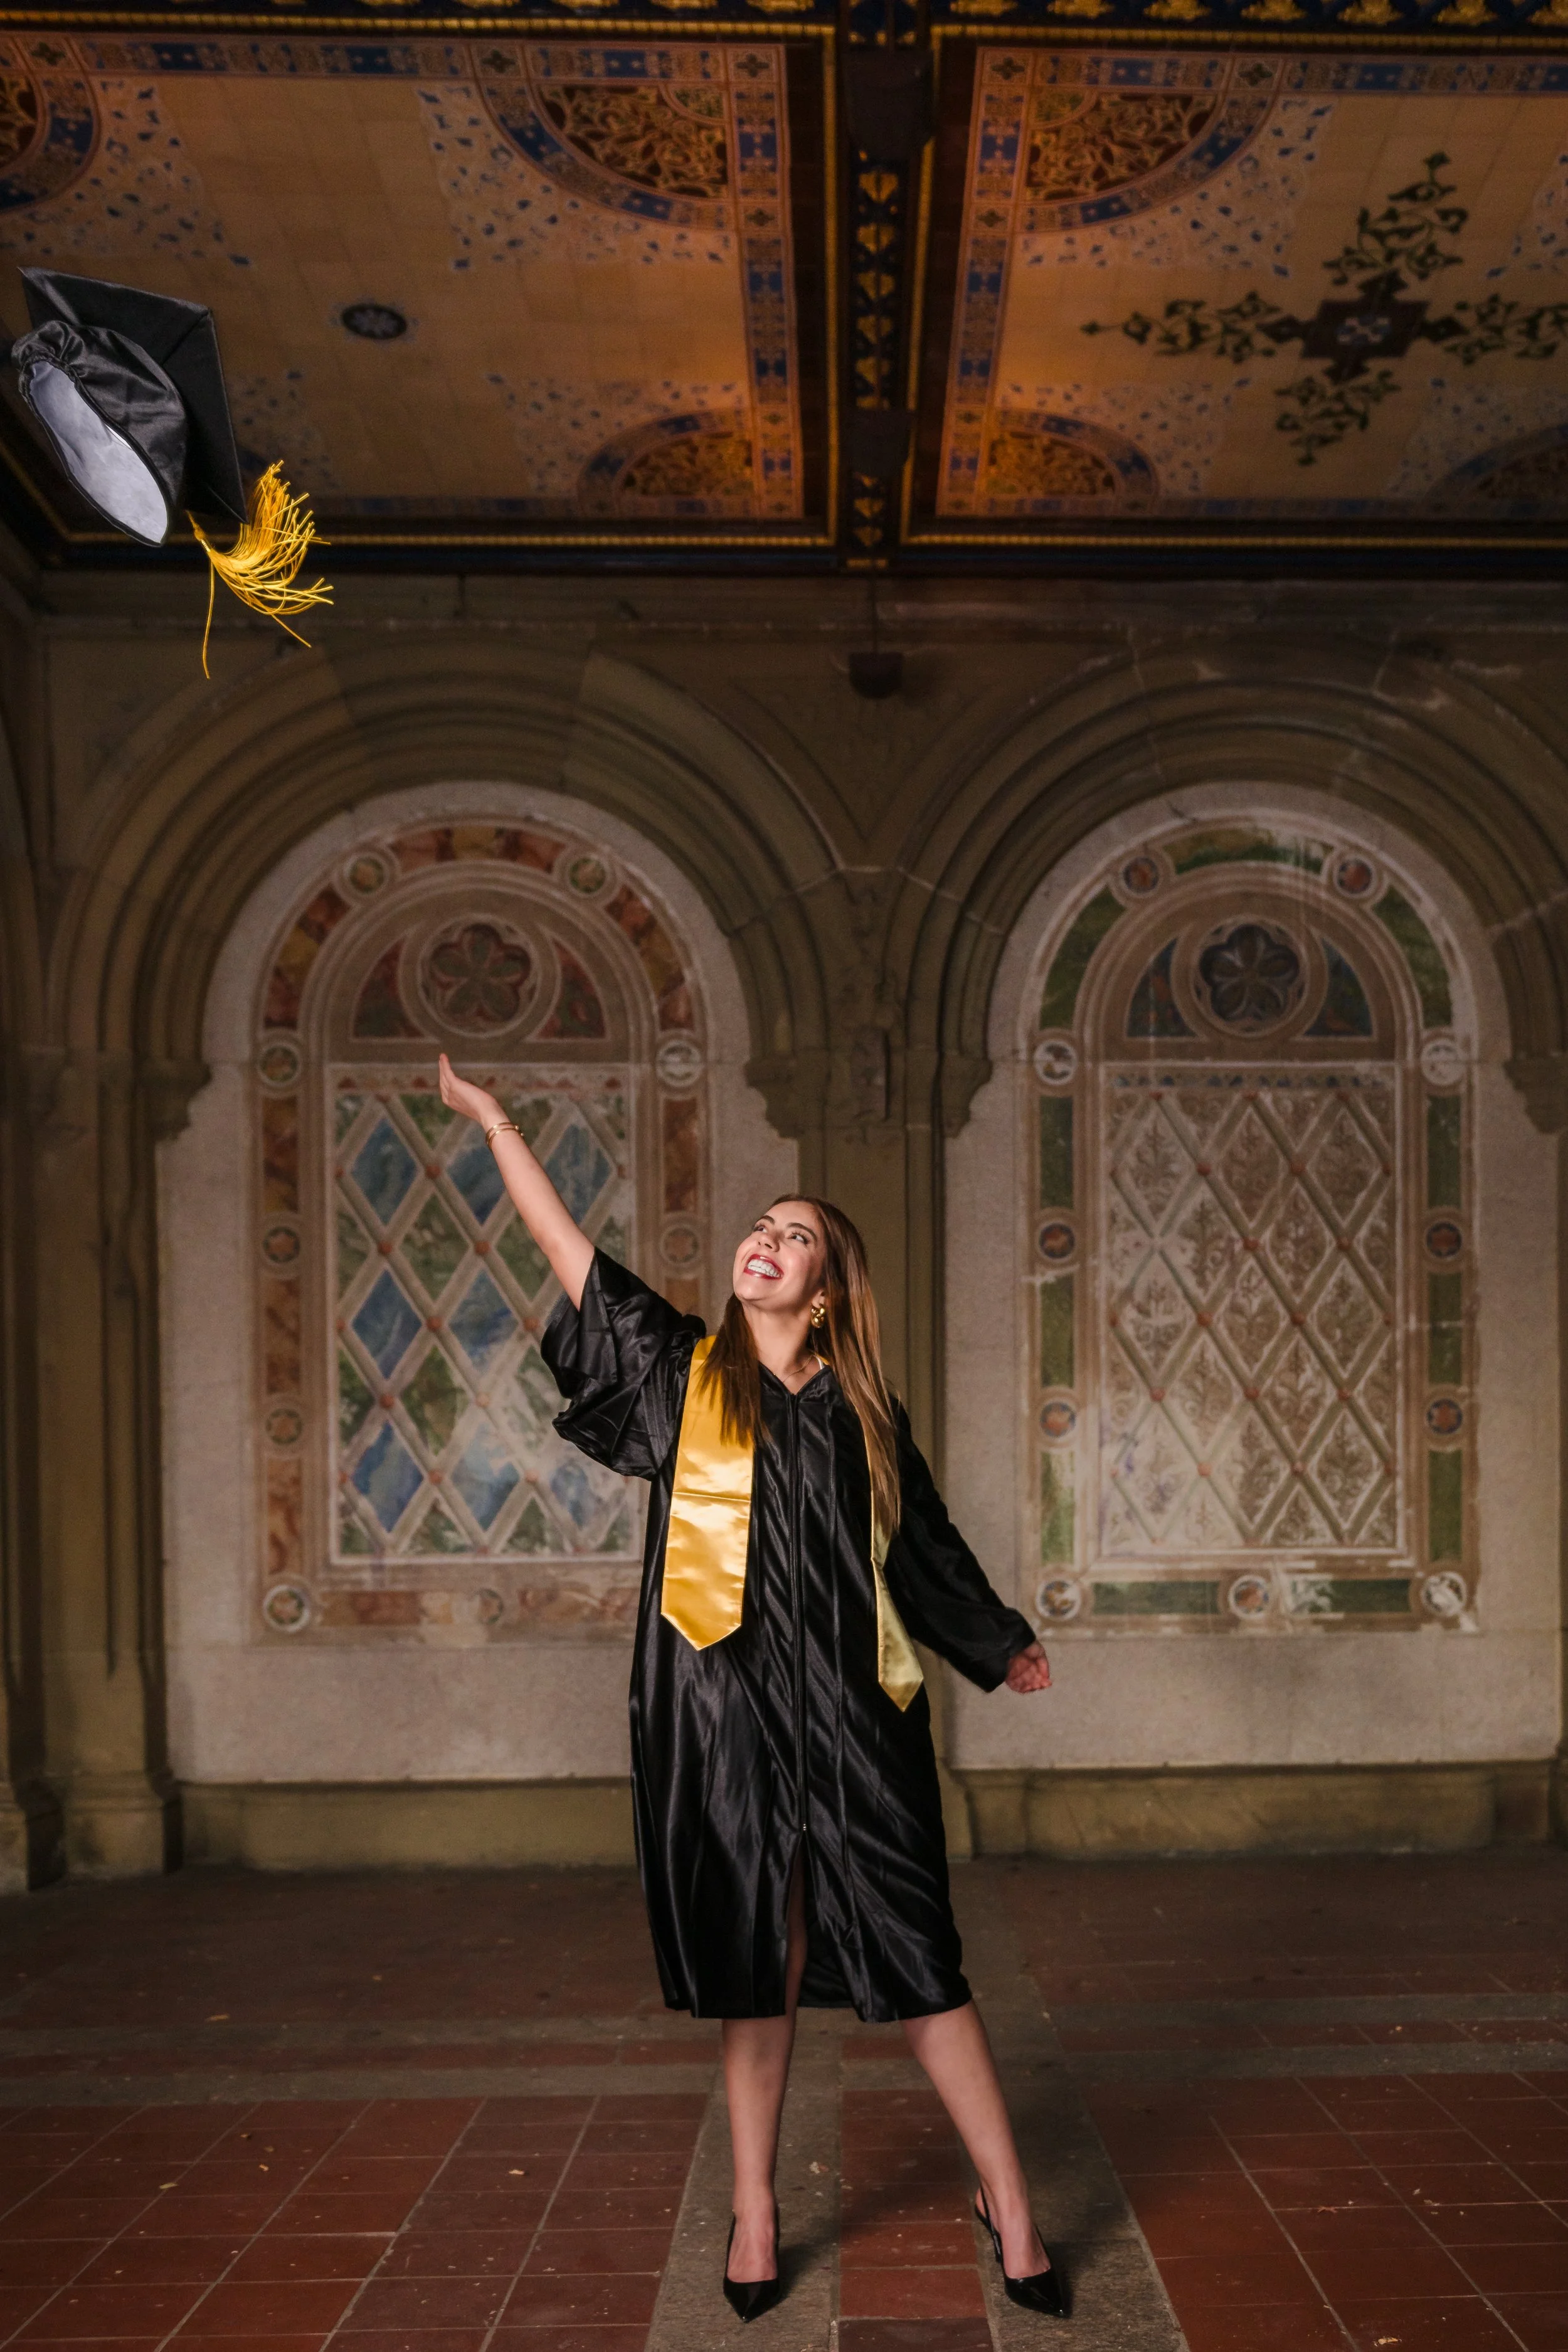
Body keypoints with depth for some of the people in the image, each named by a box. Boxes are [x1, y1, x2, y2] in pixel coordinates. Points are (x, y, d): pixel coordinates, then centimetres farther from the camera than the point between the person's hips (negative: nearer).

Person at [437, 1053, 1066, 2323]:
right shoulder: (686, 1372, 3)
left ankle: (1008, 2201, 18)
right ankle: (756, 2210, 28)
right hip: (727, 1711, 0)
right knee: (758, 1965, 10)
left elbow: (927, 1542, 18)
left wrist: (1001, 1644, 27)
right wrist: (496, 1123, 3)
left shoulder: (865, 1411, 6)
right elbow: (572, 1251, 2)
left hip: (852, 1719, 1)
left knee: (918, 1960, 4)